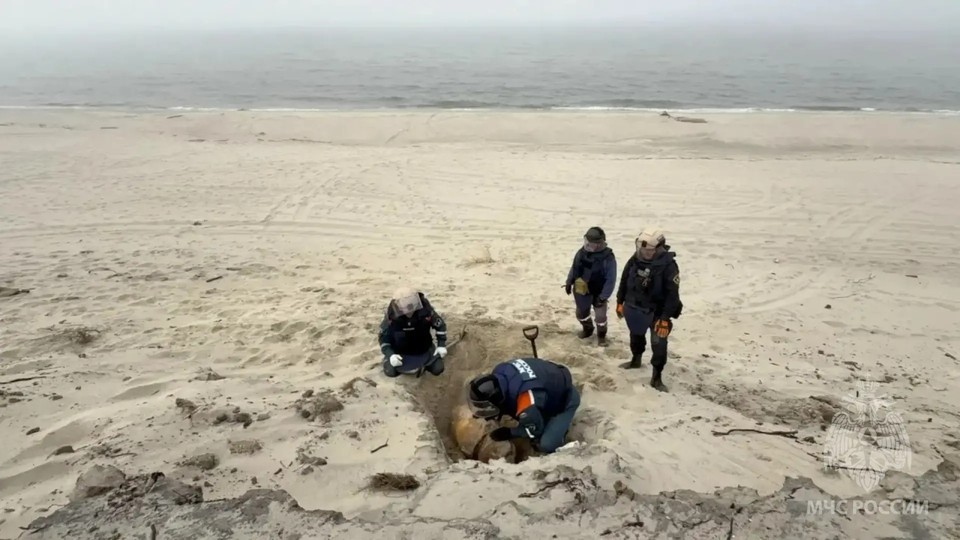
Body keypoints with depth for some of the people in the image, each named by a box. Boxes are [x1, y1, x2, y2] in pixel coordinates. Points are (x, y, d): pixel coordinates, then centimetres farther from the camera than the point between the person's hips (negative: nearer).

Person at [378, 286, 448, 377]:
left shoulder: (425, 309, -27)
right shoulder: (391, 315, -28)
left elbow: (440, 325, -9)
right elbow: (384, 336, -18)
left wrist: (442, 345, -14)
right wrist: (390, 355, -32)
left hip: (424, 348, 1)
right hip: (400, 351, -1)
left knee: (437, 369, -12)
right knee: (390, 372, -20)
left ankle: (424, 361, 21)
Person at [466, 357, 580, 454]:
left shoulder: (527, 398, -44)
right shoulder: (499, 372, -21)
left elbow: (534, 430, -25)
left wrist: (509, 433, -15)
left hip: (566, 398, -8)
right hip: (552, 388, 8)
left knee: (546, 445, -20)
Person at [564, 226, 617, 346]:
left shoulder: (608, 258, -26)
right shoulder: (582, 252, -11)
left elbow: (611, 280, -21)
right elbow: (574, 267, 6)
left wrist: (603, 296, -20)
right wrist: (569, 282, 10)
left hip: (598, 293, -4)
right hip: (581, 291, 5)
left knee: (600, 316, 9)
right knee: (581, 313, 21)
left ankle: (601, 335, 37)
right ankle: (588, 329, 50)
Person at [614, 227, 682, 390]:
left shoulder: (668, 265, -24)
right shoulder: (635, 260, -9)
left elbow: (672, 294, -23)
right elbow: (624, 281, 5)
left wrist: (665, 318, -25)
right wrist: (620, 302, 8)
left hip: (657, 312, -5)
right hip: (634, 308, 5)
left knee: (659, 344, -5)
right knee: (636, 336, 26)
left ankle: (657, 376, 10)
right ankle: (636, 360, 51)